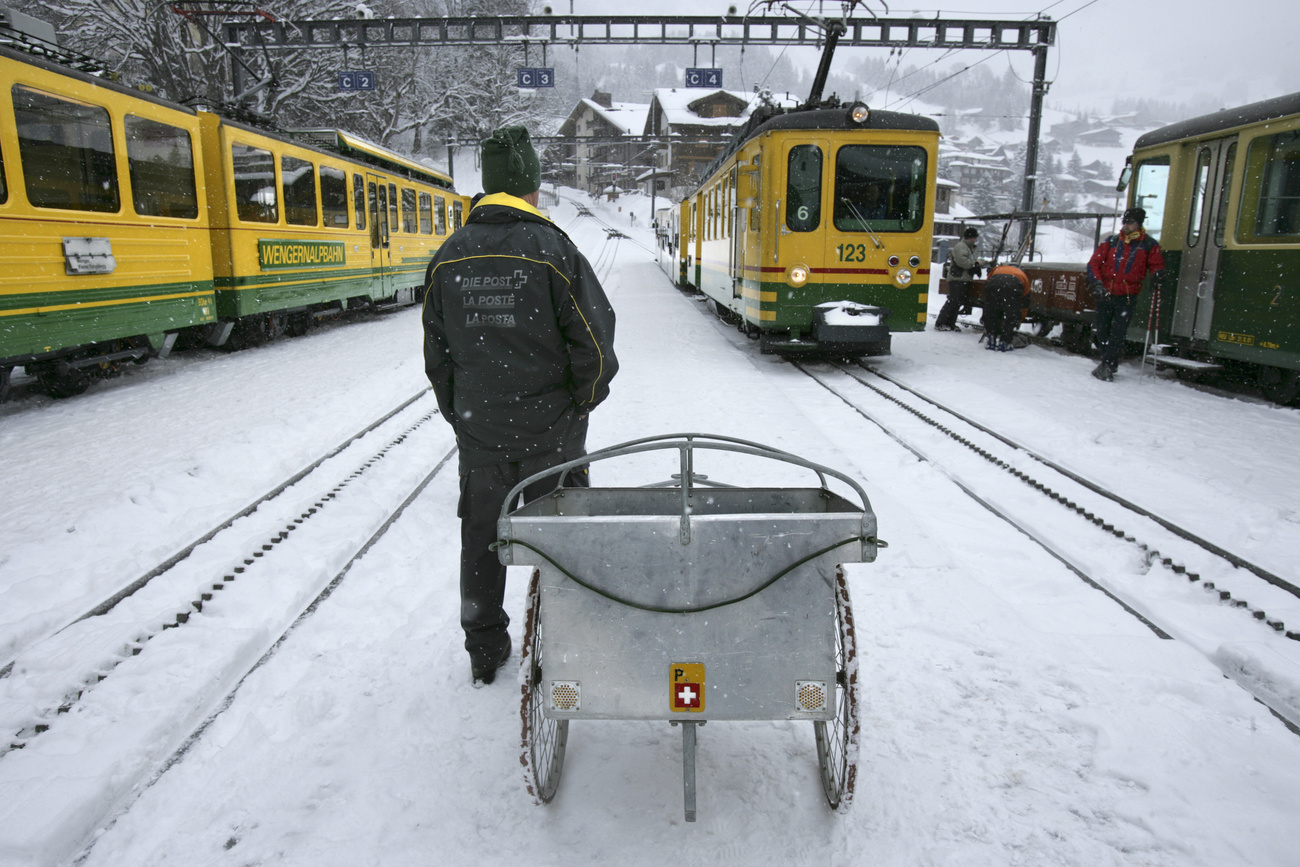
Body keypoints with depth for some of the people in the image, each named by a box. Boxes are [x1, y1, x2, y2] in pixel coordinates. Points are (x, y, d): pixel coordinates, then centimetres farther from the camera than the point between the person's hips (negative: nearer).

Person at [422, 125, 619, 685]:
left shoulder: (448, 258, 2)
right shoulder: (552, 250, -11)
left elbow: (436, 354, 8)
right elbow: (594, 343, -12)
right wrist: (579, 405, 3)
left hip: (477, 433, 4)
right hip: (549, 430, -3)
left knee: (481, 543, 15)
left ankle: (484, 653, 28)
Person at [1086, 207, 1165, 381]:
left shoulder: (1149, 245, 5)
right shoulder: (1111, 242, 8)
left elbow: (1156, 264, 10)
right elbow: (1094, 263, 6)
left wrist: (1158, 273, -14)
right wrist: (1097, 282, -9)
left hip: (1127, 297, -2)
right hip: (1105, 295, 2)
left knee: (1117, 333, -9)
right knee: (1102, 331, 6)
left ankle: (1106, 366, -5)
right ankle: (1111, 364, 23)